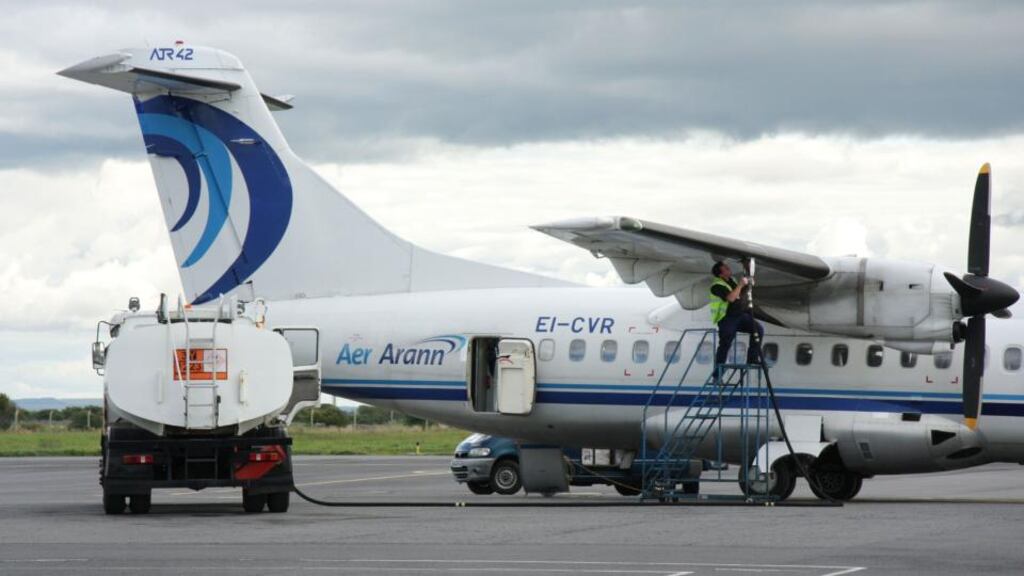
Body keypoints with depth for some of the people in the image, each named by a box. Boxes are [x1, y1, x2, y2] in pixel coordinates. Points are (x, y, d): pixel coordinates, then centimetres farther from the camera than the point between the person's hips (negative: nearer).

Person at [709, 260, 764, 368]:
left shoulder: (732, 280, 13)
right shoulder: (717, 286, -14)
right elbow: (731, 298, -28)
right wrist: (741, 285, -22)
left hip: (740, 315, 7)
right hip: (726, 319, -7)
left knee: (759, 329, -10)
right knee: (725, 345, -9)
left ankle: (752, 359, -6)